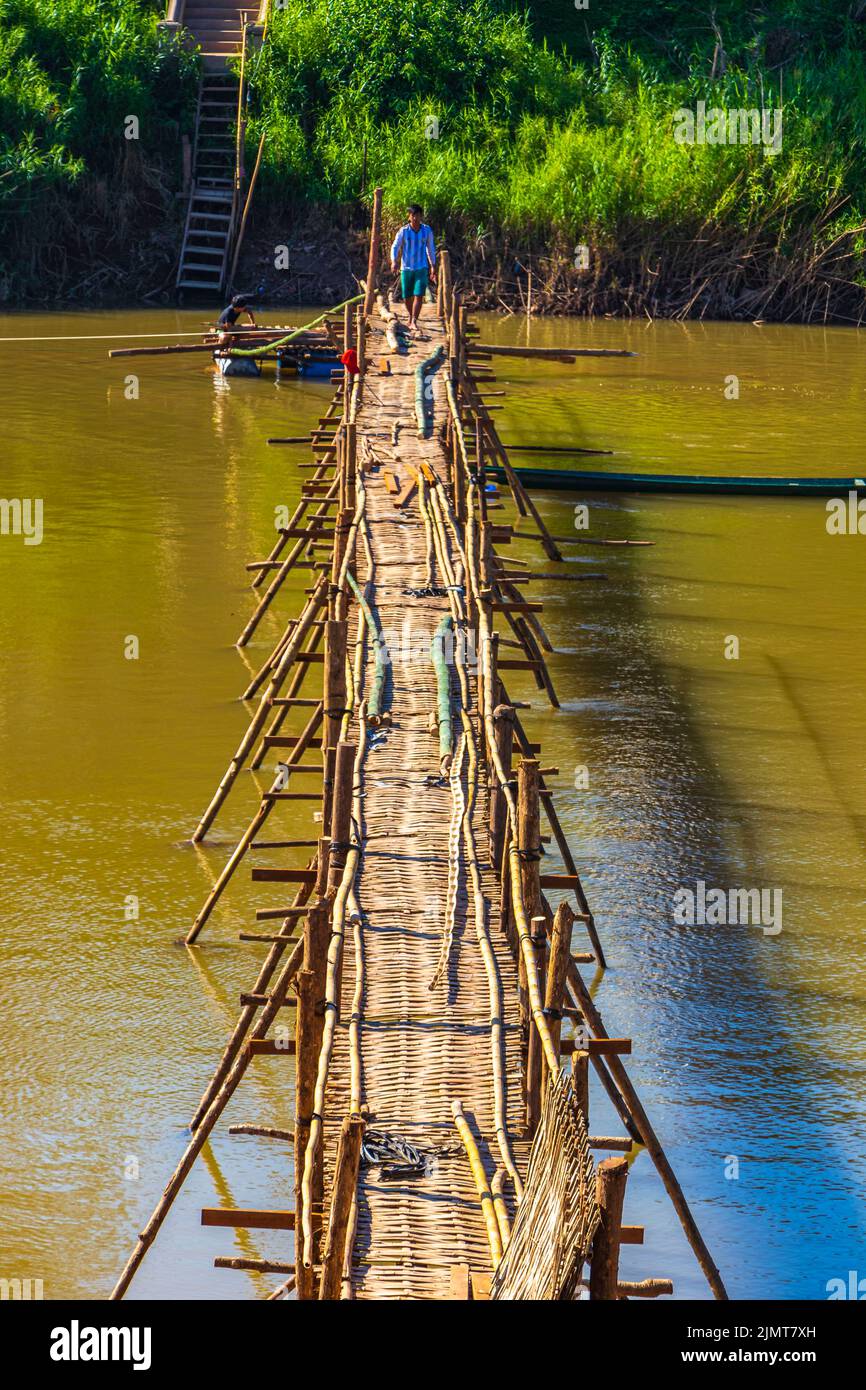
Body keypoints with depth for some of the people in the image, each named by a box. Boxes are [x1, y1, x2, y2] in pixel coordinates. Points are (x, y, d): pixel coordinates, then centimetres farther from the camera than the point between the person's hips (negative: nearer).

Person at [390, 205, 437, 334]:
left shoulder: (427, 230, -1)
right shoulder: (403, 231, -6)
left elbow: (431, 248, 11)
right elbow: (395, 247, -6)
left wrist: (433, 266, 15)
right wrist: (394, 262, -23)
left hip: (421, 268, 0)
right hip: (406, 268, 0)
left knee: (419, 295, -14)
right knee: (407, 297, 9)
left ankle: (414, 322, -15)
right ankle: (411, 317, 34)